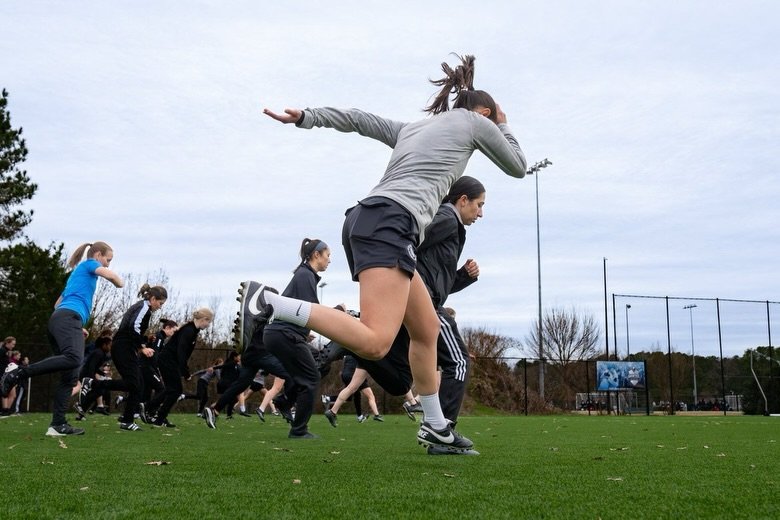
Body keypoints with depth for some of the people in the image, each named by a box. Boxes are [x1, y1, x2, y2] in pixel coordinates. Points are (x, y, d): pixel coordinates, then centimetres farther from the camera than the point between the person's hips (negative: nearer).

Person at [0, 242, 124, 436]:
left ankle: (58, 425, -8)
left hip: (58, 319, 10)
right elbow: (111, 275, -8)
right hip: (69, 317, -10)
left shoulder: (77, 273, 36)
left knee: (70, 377, 1)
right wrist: (120, 283, 15)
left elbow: (57, 304, 39)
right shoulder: (89, 264, 12)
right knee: (74, 358, -34)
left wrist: (76, 328, 37)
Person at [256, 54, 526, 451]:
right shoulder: (475, 121, 17)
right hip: (390, 222, -9)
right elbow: (517, 167, 28)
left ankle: (435, 425, 25)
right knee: (374, 342, -23)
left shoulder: (413, 128, 33)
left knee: (426, 329, 17)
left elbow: (358, 119, 25)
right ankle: (269, 303, -27)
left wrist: (306, 117, 20)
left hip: (367, 219, 9)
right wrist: (503, 125, 42)